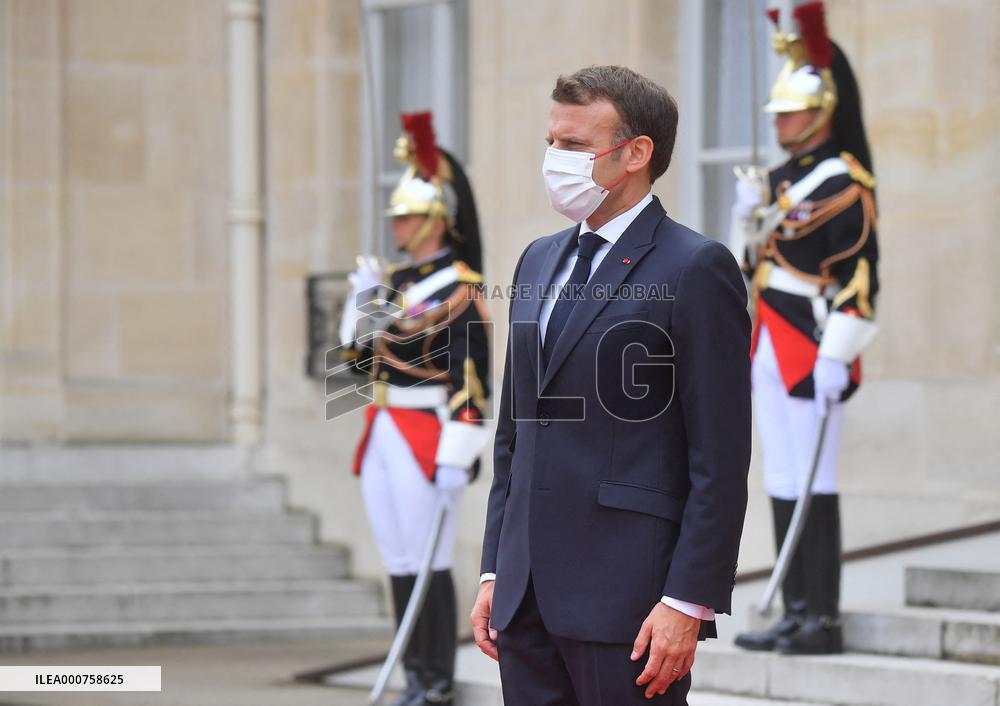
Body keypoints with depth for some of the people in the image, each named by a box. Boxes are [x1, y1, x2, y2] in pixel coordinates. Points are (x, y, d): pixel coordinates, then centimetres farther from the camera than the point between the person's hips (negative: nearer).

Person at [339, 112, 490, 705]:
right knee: (399, 564, 10)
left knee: (430, 565, -5)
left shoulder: (460, 288, -11)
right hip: (382, 436, 8)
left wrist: (457, 456, -21)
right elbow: (357, 359, 19)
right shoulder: (395, 282, 14)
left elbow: (474, 378, -16)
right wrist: (361, 302, 3)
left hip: (428, 438, -8)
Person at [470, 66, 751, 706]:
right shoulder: (540, 261, 17)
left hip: (628, 604, -7)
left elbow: (720, 461, -11)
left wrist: (687, 604, -15)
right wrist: (494, 572, 15)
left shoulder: (696, 269, -7)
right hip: (527, 599, 7)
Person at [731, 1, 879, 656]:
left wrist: (836, 356, -20)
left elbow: (861, 276, -15)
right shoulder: (779, 180, 16)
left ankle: (824, 620, -3)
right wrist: (750, 217, 4)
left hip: (812, 354, -9)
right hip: (771, 351, 9)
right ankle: (795, 613, 13)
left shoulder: (844, 183, -10)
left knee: (814, 486, -7)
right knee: (783, 485, 9)